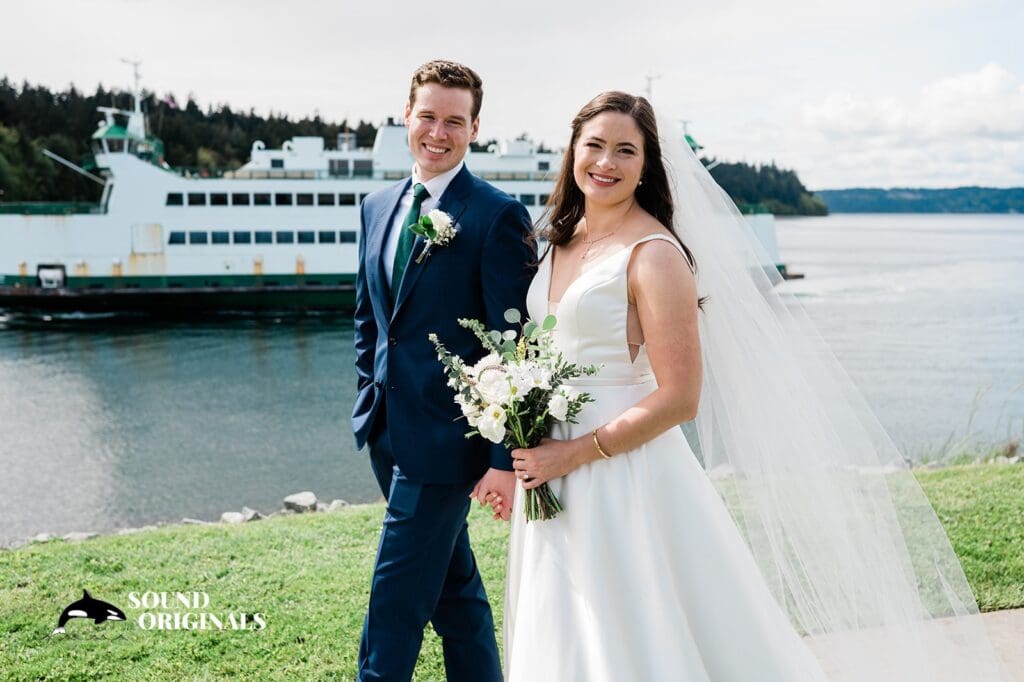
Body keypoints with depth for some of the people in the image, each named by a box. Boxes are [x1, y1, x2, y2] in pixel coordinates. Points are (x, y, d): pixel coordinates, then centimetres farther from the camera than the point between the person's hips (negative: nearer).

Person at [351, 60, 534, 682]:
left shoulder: (499, 217, -12)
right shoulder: (378, 208, 10)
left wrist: (504, 457, -17)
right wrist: (370, 397, 15)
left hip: (444, 436, -7)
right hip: (388, 428, 7)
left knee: (395, 599, -2)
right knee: (453, 584, 20)